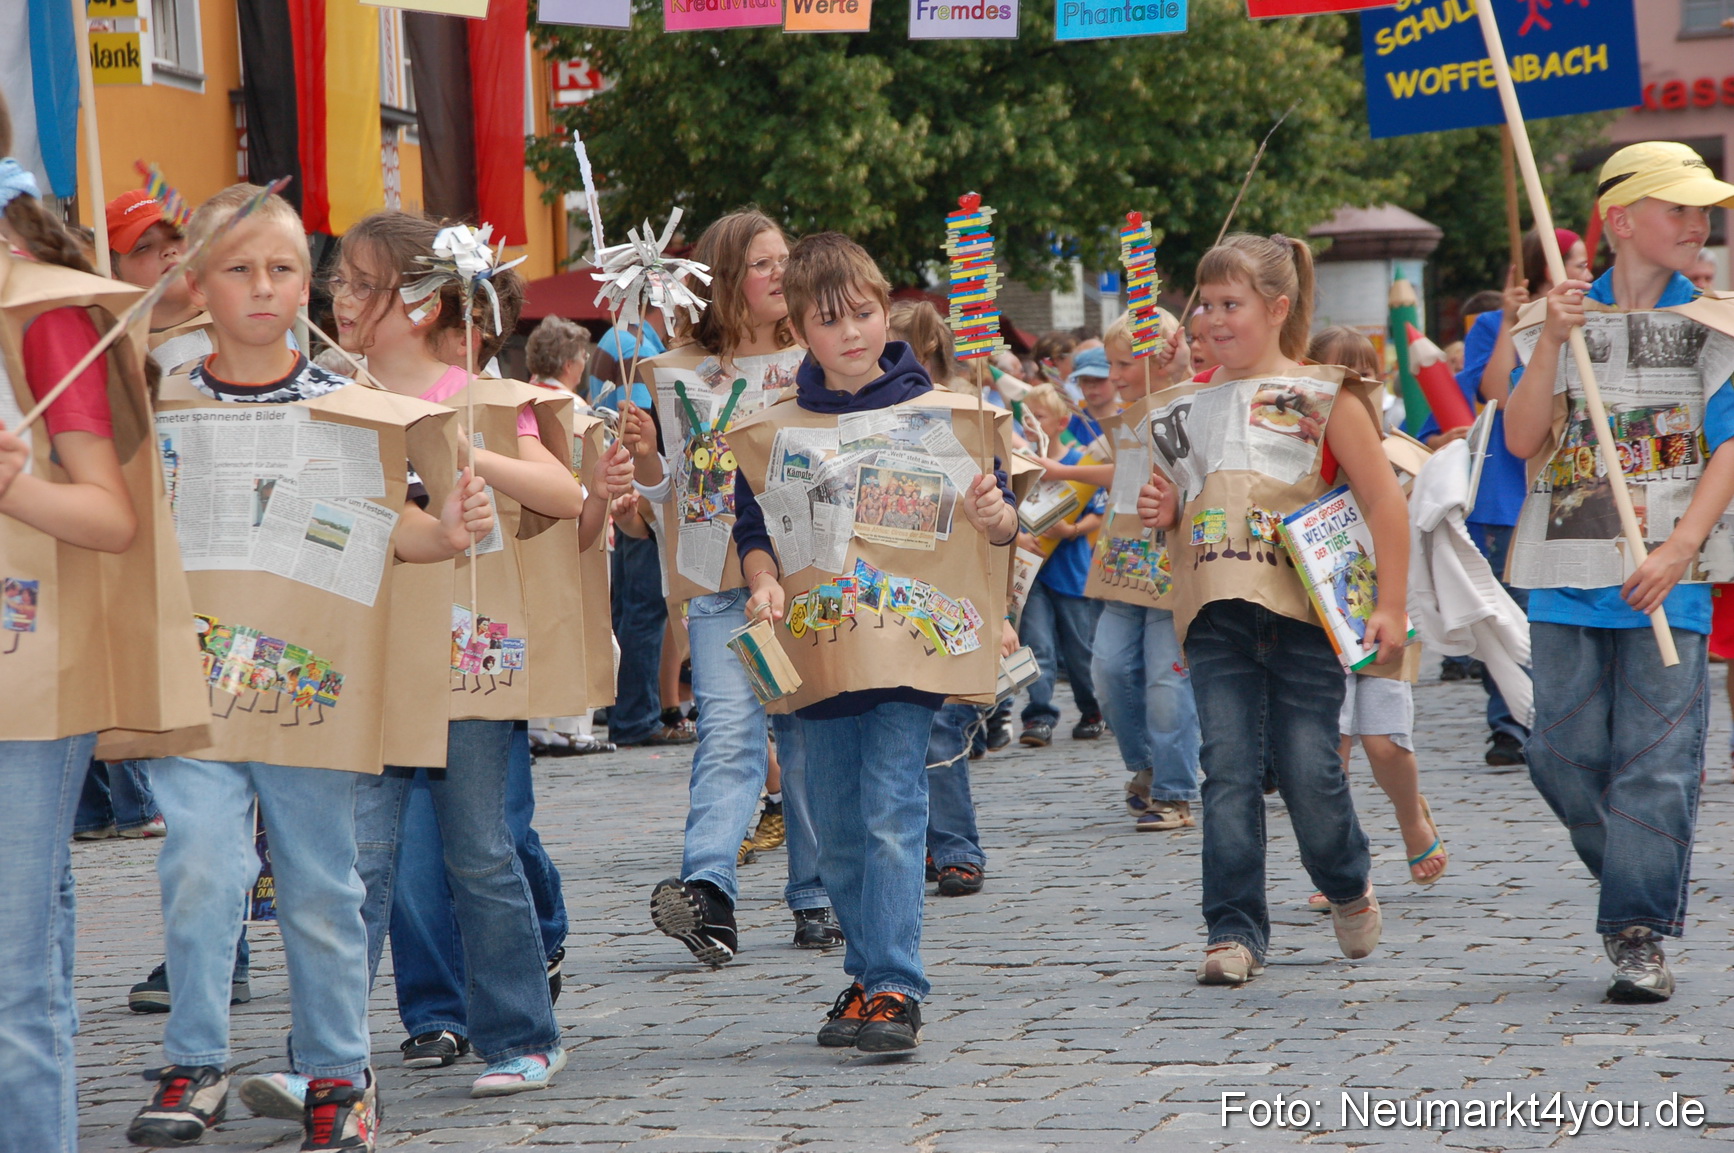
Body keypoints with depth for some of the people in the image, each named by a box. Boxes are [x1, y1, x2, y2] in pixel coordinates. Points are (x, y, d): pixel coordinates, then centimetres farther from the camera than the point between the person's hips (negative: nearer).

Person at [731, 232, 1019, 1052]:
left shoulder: (940, 415, 0)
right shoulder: (770, 433, 7)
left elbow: (998, 527, 2)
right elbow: (755, 529, 9)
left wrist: (995, 516, -21)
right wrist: (764, 585, -11)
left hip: (909, 640, -4)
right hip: (816, 651, 4)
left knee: (891, 816, -13)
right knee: (838, 832, 10)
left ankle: (895, 990, -13)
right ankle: (867, 976, 25)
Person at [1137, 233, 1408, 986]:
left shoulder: (1324, 398, 2)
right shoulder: (1185, 407, 15)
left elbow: (1384, 504, 1)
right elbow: (1174, 508, 27)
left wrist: (1390, 606, -6)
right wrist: (1159, 515, 2)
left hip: (1303, 608, -3)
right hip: (1215, 614, 3)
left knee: (1308, 769, -3)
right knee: (1229, 768, -7)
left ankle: (1348, 884, 27)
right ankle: (1234, 932, -5)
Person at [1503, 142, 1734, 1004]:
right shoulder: (1567, 316, 9)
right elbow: (1523, 441, 1)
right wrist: (1552, 340, -12)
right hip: (1568, 575, 3)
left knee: (1655, 759, -8)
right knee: (1564, 756, 3)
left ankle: (1641, 935, -5)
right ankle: (1643, 888, 23)